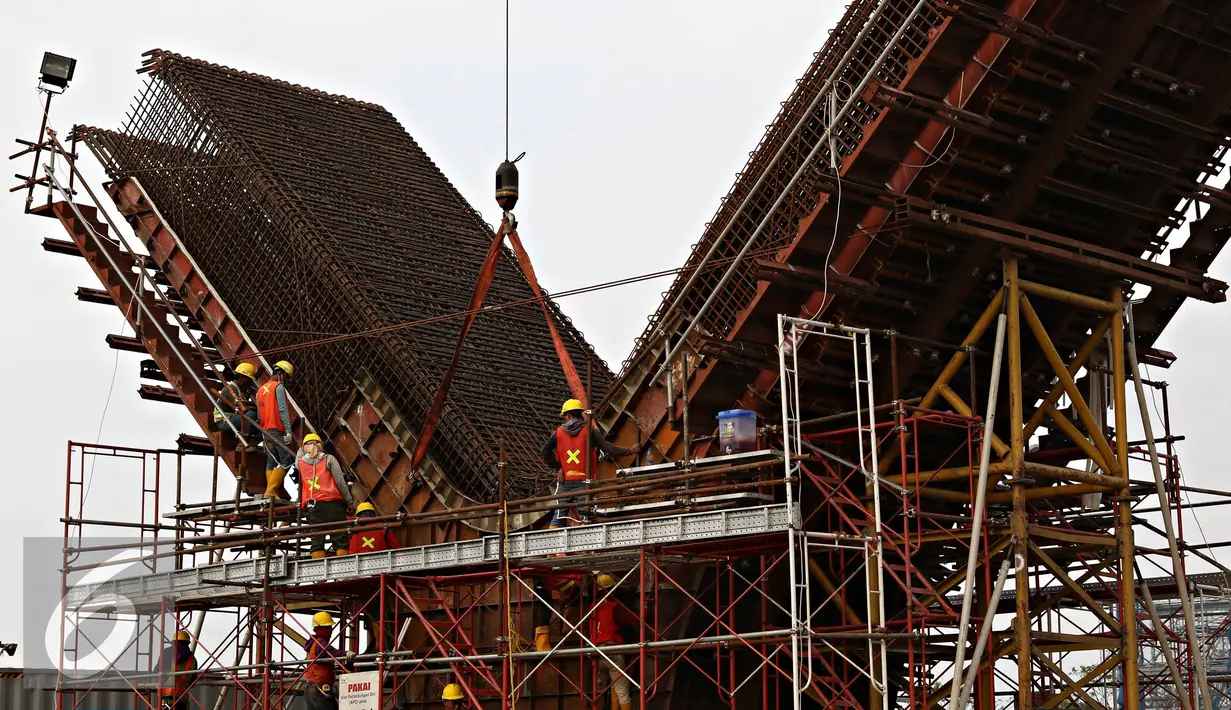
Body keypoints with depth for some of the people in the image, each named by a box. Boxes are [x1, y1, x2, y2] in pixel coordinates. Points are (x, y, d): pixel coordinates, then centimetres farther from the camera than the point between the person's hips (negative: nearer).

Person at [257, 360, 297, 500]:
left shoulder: (261, 390, 20)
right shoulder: (279, 387, -5)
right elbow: (283, 410, -16)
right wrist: (288, 431, -20)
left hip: (266, 430, 8)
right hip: (277, 430, -8)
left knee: (271, 462, 8)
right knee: (286, 461, -8)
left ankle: (271, 493, 3)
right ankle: (271, 491, -16)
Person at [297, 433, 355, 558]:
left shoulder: (299, 463, 11)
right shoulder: (329, 459, 3)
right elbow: (340, 482, -1)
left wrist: (301, 450, 57)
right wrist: (350, 501, 5)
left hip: (312, 506, 2)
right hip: (333, 503, -2)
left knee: (317, 542, 3)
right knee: (341, 539, -1)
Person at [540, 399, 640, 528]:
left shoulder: (558, 432, 6)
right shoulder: (590, 431, 0)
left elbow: (545, 452, 4)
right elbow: (608, 448, -3)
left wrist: (557, 466, 12)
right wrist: (630, 450, 4)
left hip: (564, 481, 2)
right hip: (583, 481, -2)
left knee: (558, 517, 7)